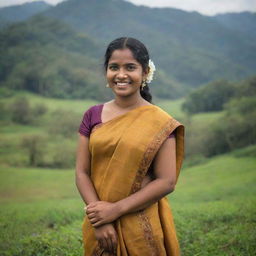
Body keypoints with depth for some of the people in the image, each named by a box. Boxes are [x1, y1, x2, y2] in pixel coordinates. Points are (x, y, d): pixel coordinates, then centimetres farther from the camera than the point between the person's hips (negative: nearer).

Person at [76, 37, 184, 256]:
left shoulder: (160, 122, -8)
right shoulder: (93, 115, 1)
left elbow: (166, 182, -12)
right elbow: (82, 172, -2)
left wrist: (115, 209, -17)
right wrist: (99, 220, -14)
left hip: (142, 228, -3)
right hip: (99, 226, 3)